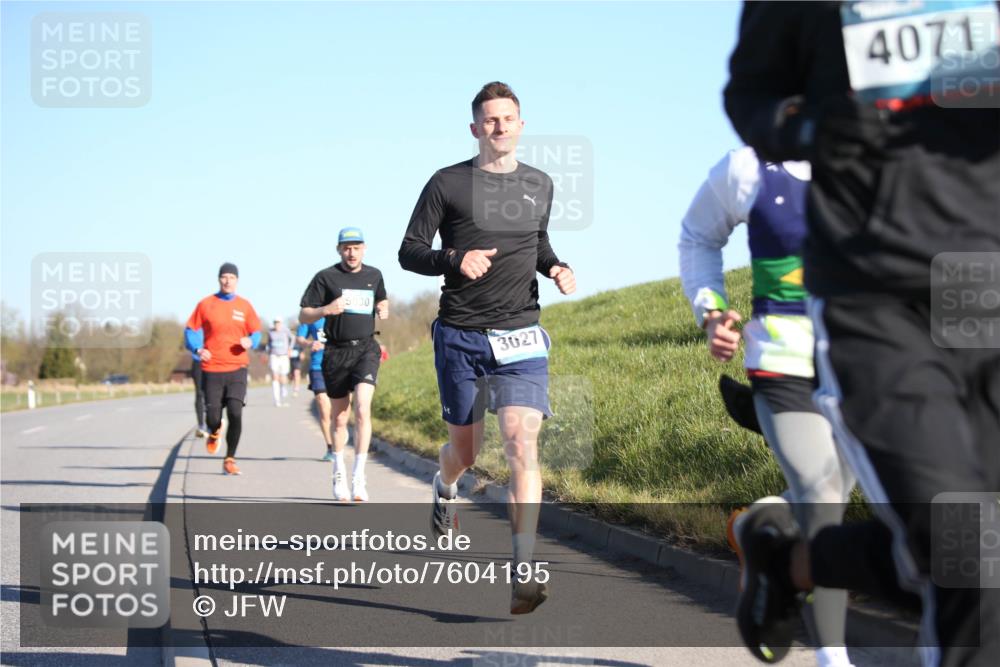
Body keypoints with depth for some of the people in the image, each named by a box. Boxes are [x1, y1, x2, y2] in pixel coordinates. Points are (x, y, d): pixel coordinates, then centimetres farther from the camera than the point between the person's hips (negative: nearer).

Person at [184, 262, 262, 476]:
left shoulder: (245, 306, 7)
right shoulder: (205, 304, 3)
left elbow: (256, 333, 14)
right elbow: (191, 331, 7)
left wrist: (250, 342, -9)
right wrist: (198, 349, -12)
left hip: (237, 369, 1)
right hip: (212, 369, 0)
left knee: (235, 413, -14)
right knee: (213, 416, -4)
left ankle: (230, 460, 2)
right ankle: (214, 433, 36)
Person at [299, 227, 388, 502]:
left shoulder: (374, 275, 11)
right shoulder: (326, 277, 1)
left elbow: (382, 300, 30)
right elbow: (303, 316, 0)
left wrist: (383, 309, 6)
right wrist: (326, 310, -20)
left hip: (366, 348, 1)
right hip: (336, 352, -1)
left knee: (363, 409, -19)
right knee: (340, 418, 7)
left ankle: (359, 477, -18)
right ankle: (339, 473, 27)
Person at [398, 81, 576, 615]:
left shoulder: (540, 185, 10)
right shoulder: (448, 184, -1)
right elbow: (409, 252, 0)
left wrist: (557, 268, 5)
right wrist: (454, 261, -19)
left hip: (521, 339, 1)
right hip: (459, 337, -1)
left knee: (522, 444, -16)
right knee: (464, 450, 11)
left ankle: (522, 575, -19)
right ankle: (445, 489, 50)